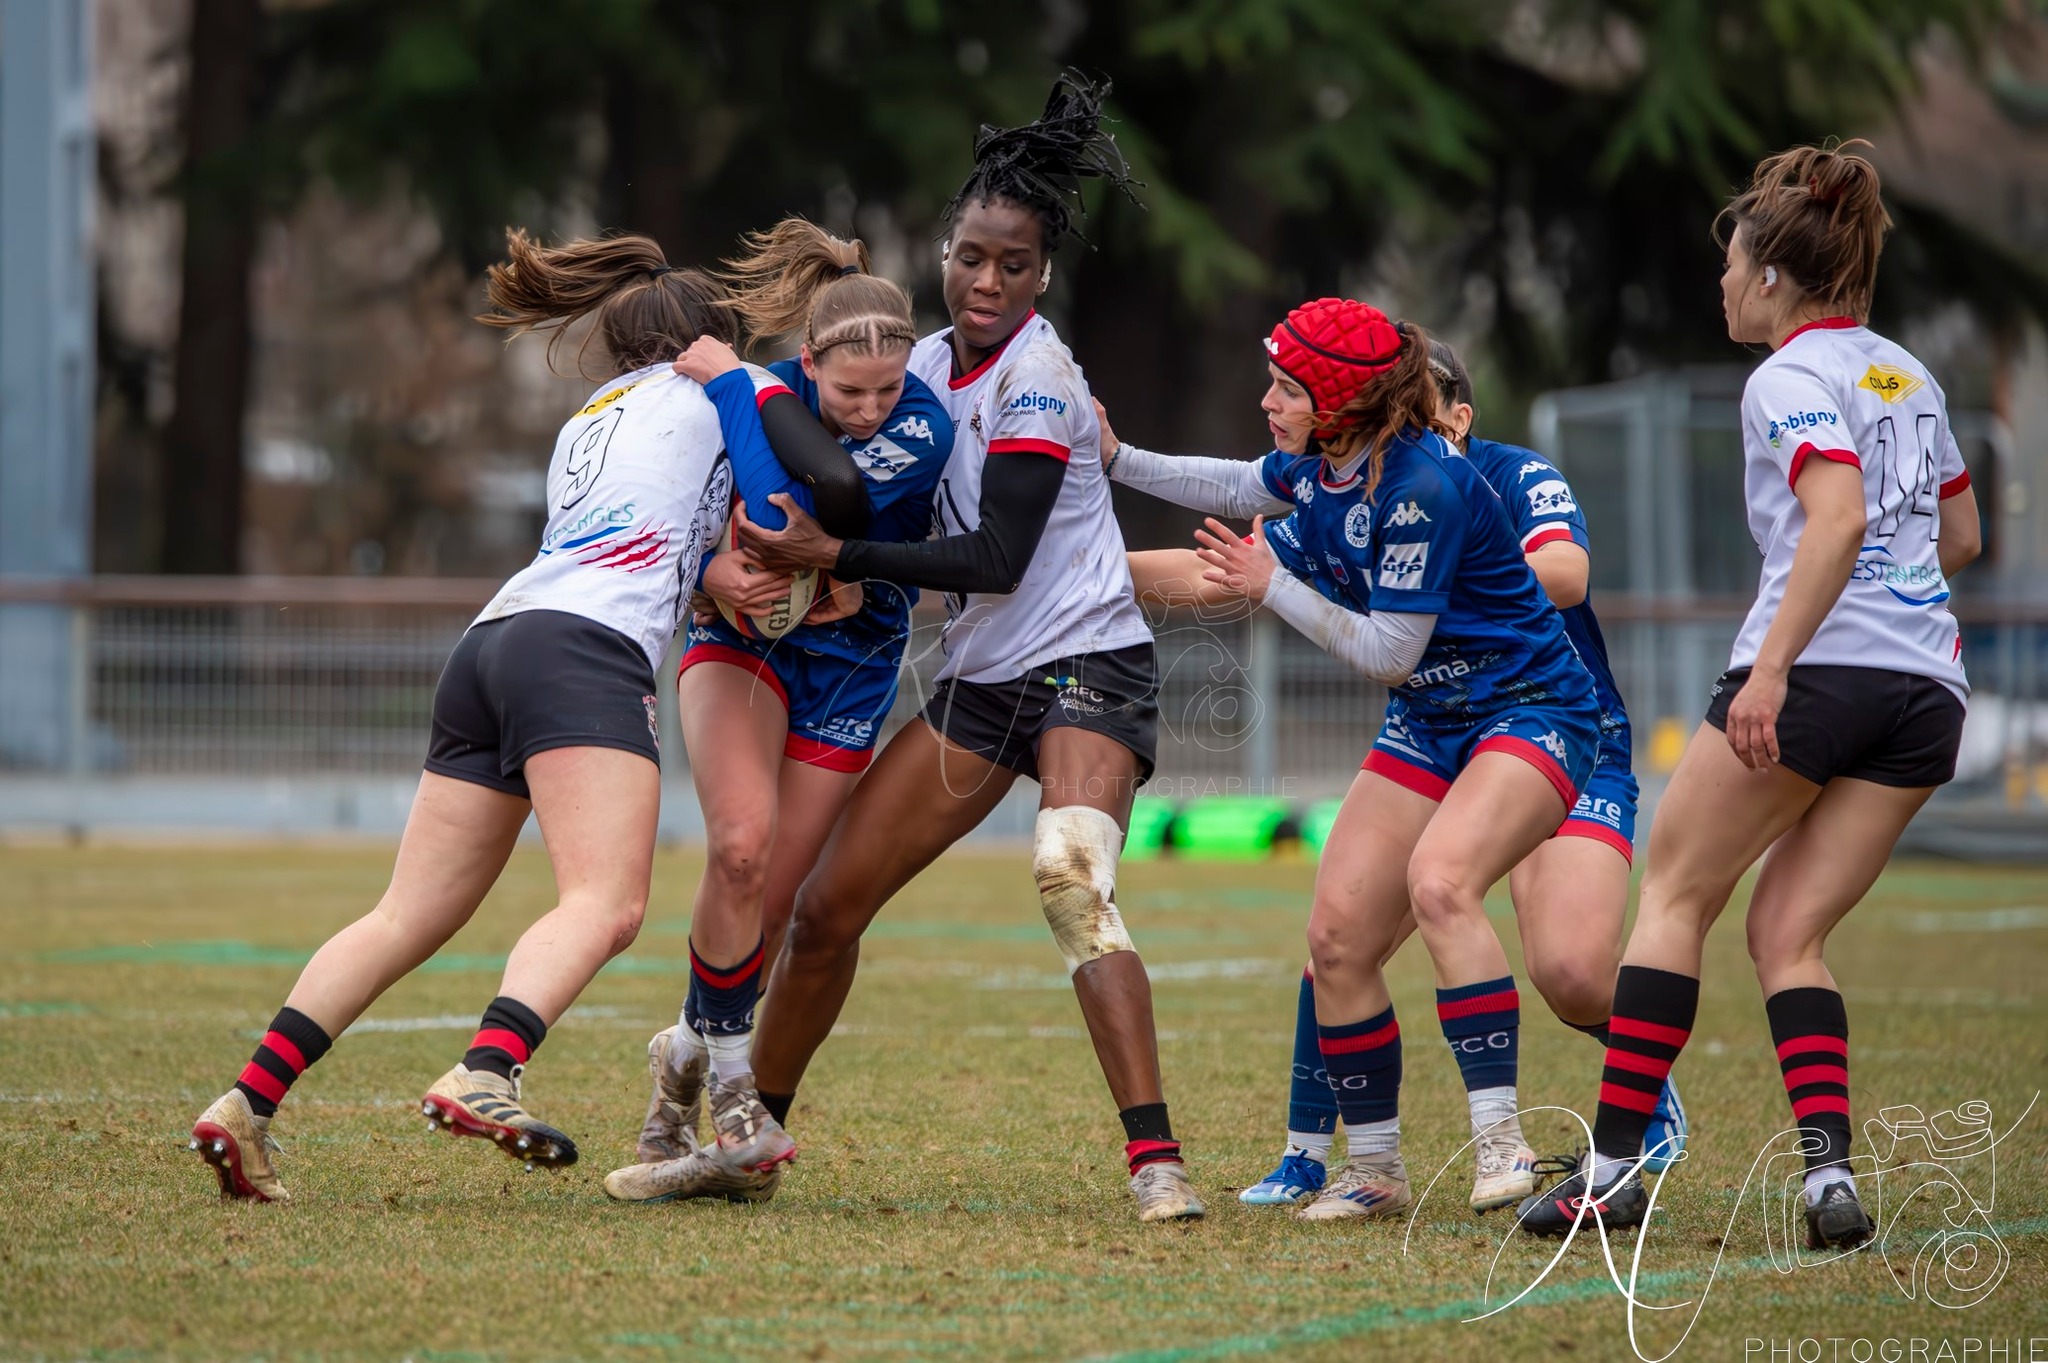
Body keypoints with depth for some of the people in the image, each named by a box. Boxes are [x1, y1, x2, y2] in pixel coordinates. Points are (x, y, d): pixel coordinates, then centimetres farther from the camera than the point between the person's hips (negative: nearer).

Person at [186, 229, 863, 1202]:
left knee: (410, 917, 5)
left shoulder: (588, 420, 35)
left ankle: (246, 1105, -3)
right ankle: (484, 1076, -43)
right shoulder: (714, 385, 16)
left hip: (493, 646, 8)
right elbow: (838, 493, 9)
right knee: (605, 907, -20)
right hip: (585, 648, -8)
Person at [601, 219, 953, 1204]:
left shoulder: (923, 430, -23)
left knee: (767, 899, -2)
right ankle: (731, 1086, -11)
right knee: (739, 844, -24)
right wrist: (714, 573, -26)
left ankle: (690, 1059, 24)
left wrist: (729, 384, -30)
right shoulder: (770, 396, -13)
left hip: (850, 658, -1)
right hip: (741, 639, 1)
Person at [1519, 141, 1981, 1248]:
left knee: (1674, 895, 6)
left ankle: (1614, 1163, 3)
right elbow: (1959, 539, 27)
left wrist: (1772, 669, -26)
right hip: (1928, 689, 7)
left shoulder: (1791, 379, -5)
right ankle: (1829, 1172, -9)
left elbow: (1838, 519, -21)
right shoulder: (1907, 375, 18)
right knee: (1786, 933, 9)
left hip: (1818, 667, -7)